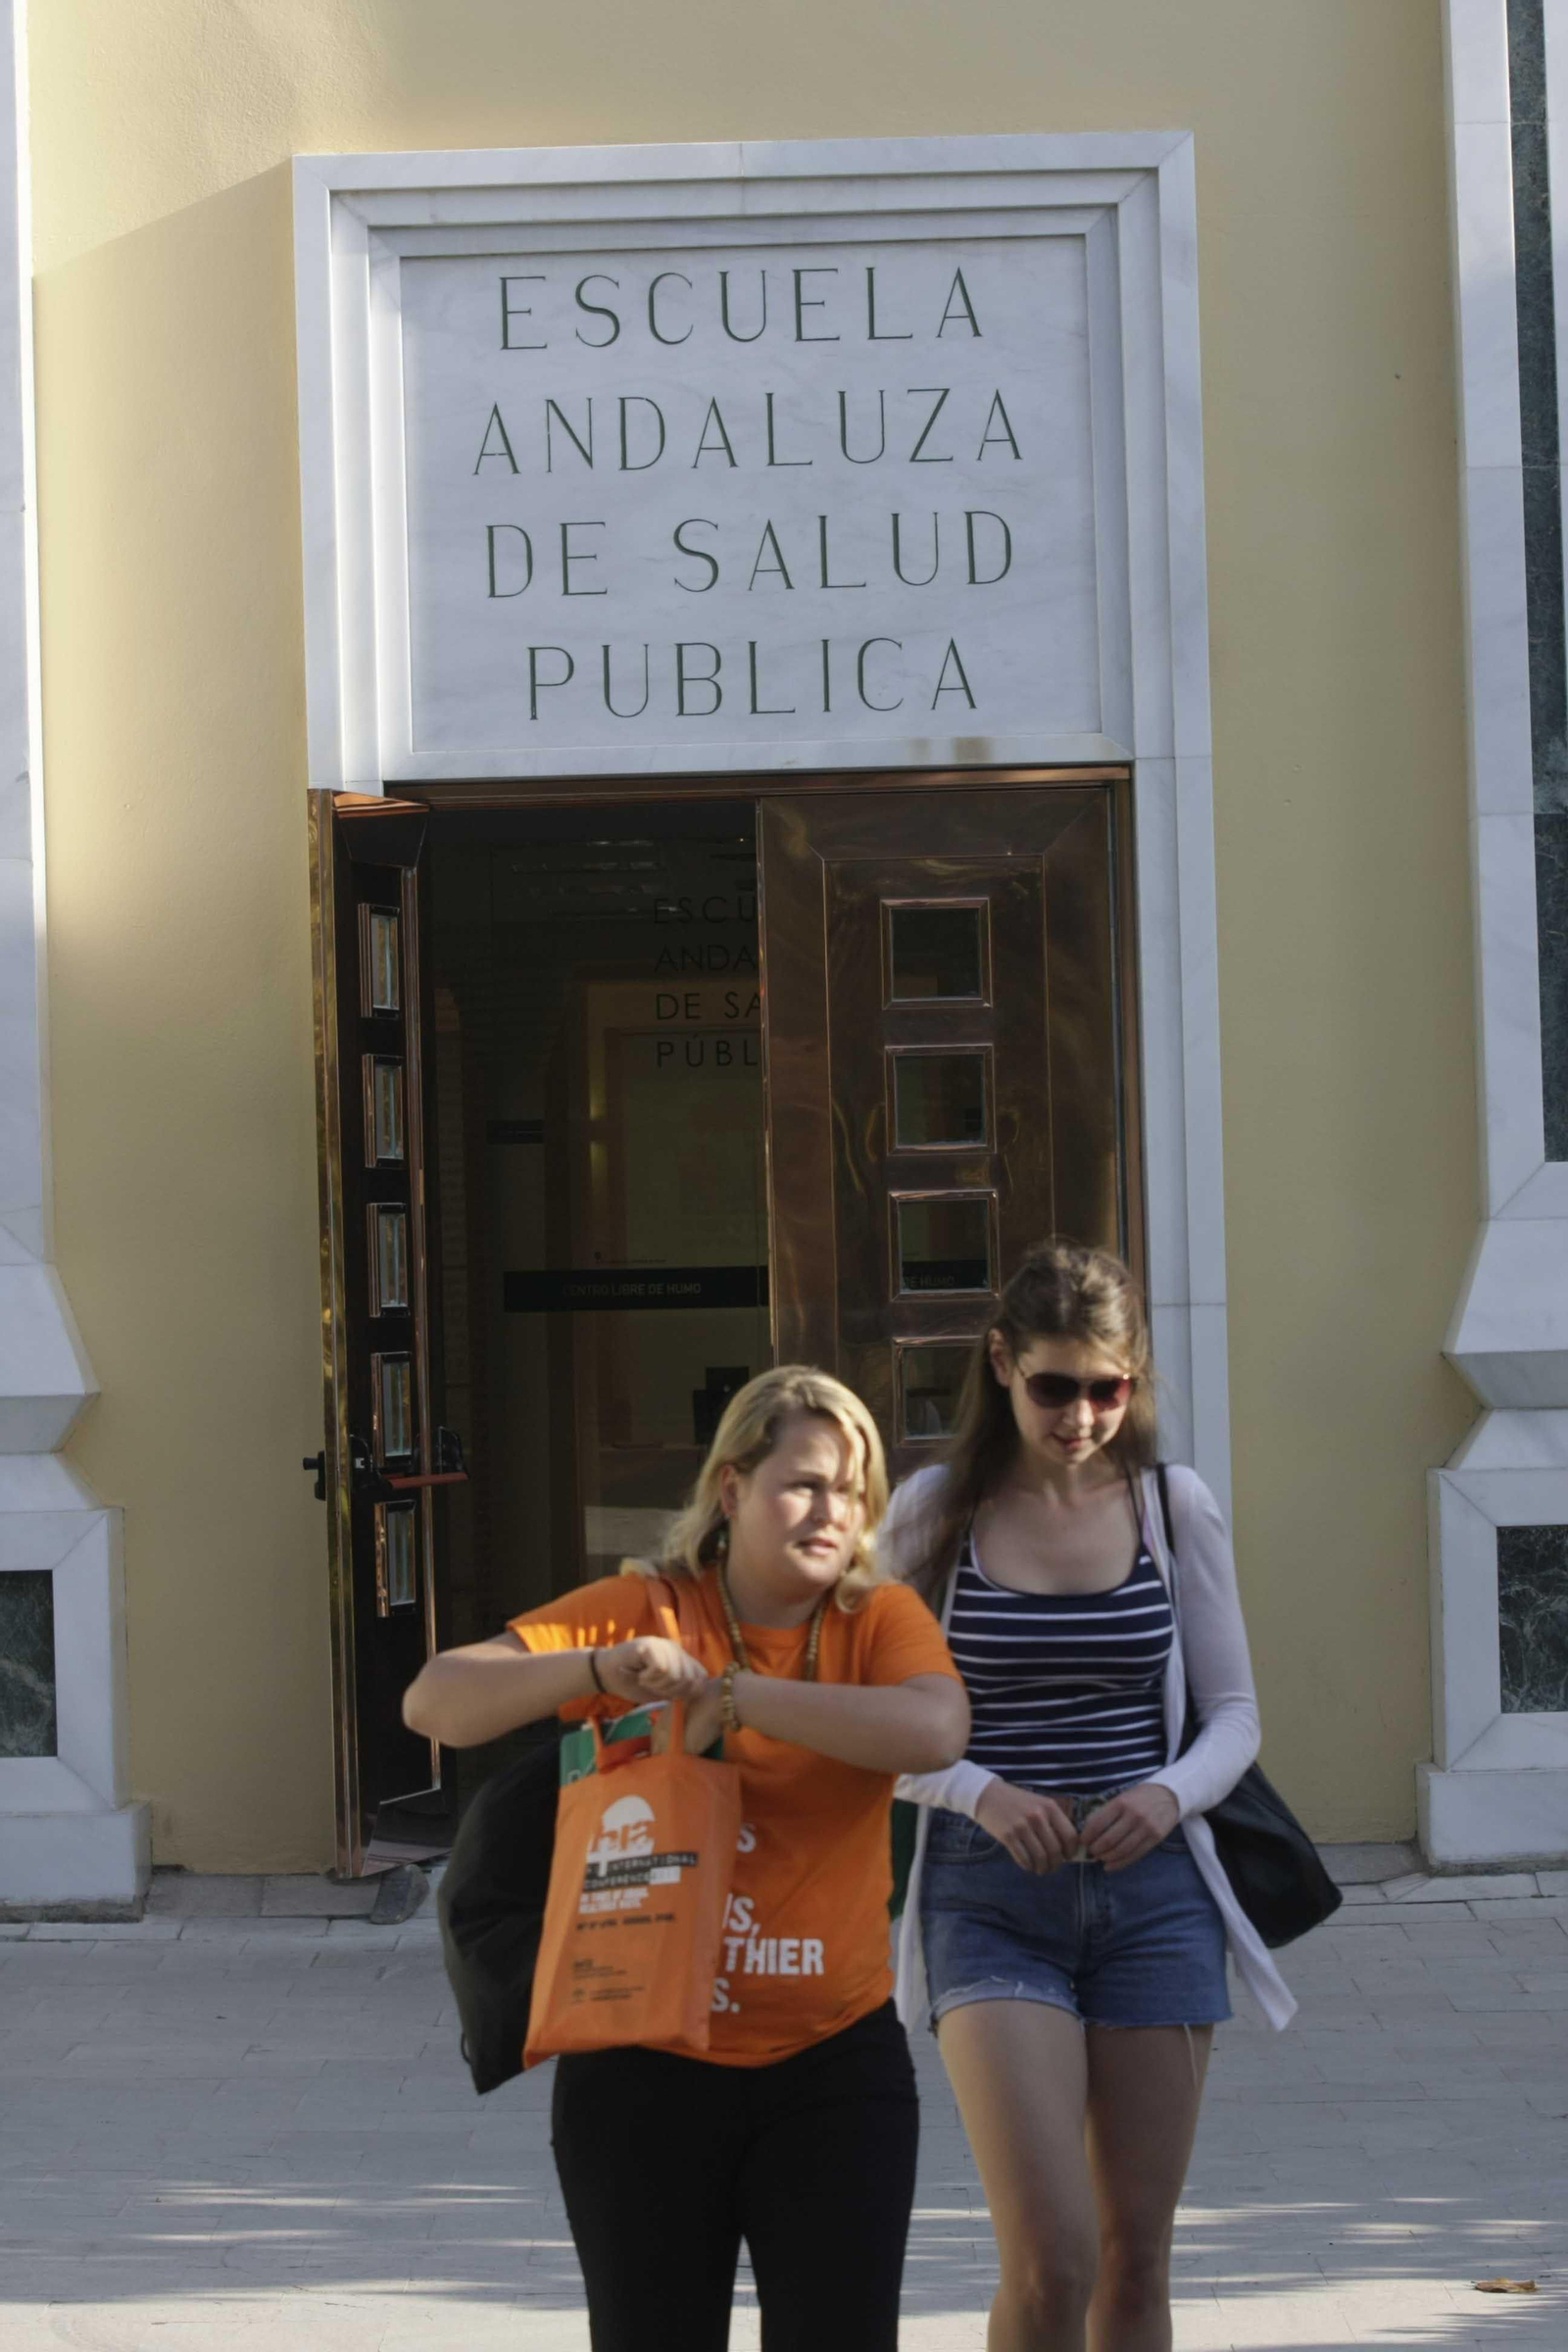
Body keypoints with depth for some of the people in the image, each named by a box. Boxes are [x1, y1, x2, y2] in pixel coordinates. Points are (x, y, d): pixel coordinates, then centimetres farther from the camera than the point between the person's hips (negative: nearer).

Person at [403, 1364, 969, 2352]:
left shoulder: (880, 1617, 1)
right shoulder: (641, 1611, 0)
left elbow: (935, 1732, -22)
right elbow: (434, 1702, -8)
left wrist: (735, 1694, -24)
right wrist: (599, 1669, -24)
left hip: (833, 2060, 0)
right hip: (644, 2070, 0)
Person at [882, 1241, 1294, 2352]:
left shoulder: (1175, 1507, 4)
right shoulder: (935, 1511, -1)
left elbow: (1235, 1710, 9)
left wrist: (1172, 1793, -12)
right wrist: (979, 1793, -17)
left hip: (1153, 1893, 2)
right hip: (988, 1897, -2)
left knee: (1137, 2258, 7)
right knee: (1051, 2257, -15)